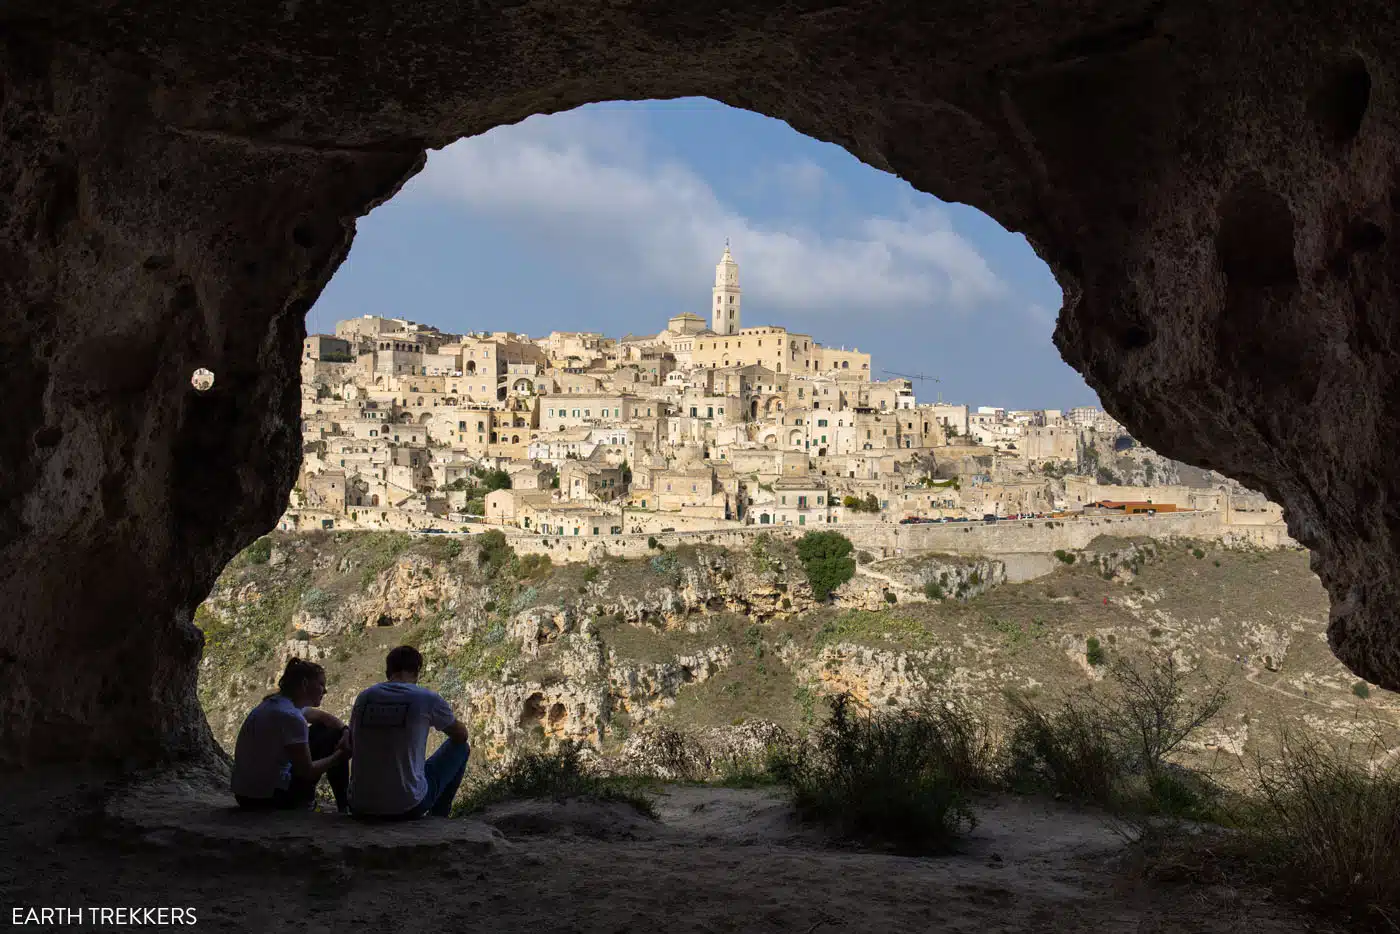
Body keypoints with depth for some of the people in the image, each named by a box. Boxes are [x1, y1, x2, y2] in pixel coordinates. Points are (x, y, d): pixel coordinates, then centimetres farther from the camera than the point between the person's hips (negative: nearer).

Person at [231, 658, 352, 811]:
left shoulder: (274, 703, 8)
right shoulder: (290, 716, -22)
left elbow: (322, 717, 24)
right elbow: (307, 772, -18)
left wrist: (345, 731, 7)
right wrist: (340, 755, -6)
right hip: (270, 798, -9)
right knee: (333, 740, 2)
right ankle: (344, 807, 16)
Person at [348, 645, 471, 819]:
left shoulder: (364, 697, 3)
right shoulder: (428, 699, -7)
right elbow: (462, 735, 12)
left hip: (360, 808, 5)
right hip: (406, 808, -4)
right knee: (460, 747, 19)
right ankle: (437, 817, 31)